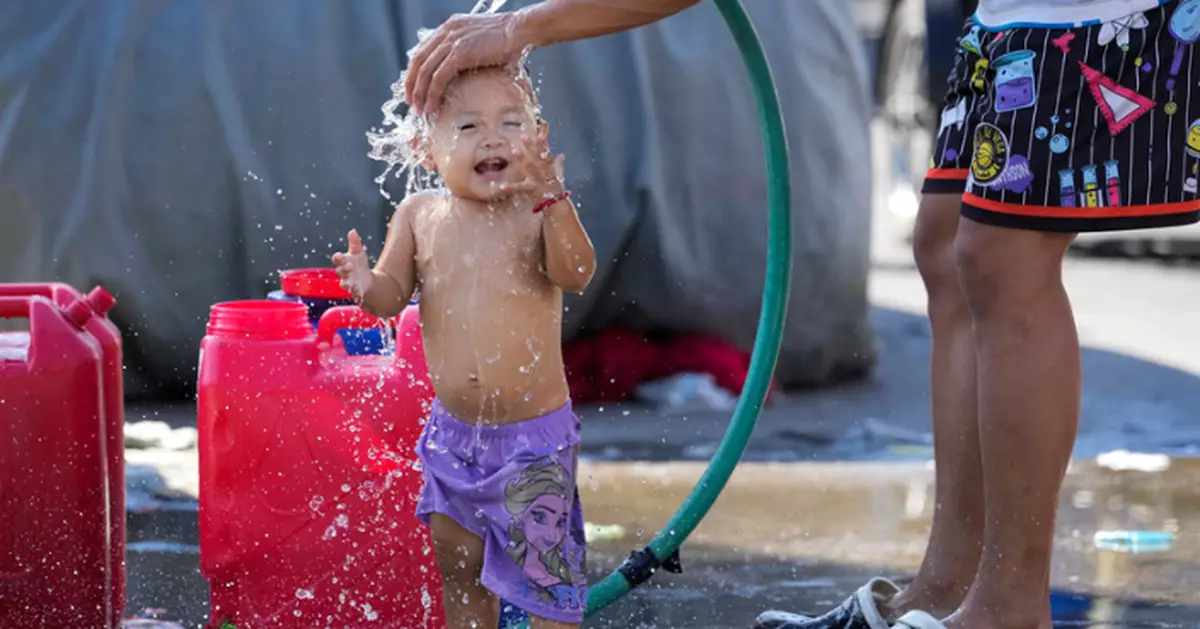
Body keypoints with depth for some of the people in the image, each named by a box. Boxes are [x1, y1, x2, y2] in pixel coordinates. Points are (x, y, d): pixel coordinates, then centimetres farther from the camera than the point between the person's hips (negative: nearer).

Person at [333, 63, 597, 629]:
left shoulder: (539, 210, -13)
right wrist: (367, 285, -23)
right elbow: (393, 295, 1)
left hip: (532, 434, -4)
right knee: (458, 569, 17)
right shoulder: (420, 214, -1)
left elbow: (577, 274, -28)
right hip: (454, 432, 4)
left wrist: (552, 200, -43)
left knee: (543, 568, 0)